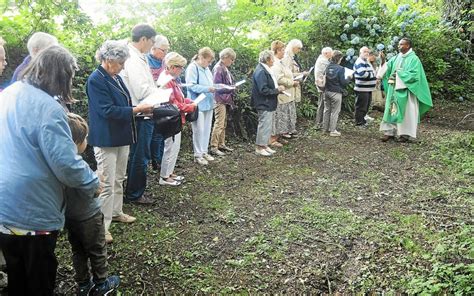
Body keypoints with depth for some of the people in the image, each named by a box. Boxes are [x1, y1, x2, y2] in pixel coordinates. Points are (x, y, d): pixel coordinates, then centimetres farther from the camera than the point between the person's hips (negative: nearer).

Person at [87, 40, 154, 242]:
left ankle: (116, 212, 36)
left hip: (122, 136, 9)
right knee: (107, 184, -4)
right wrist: (137, 109, -19)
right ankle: (102, 227, 5)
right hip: (106, 139, -9)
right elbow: (108, 111, -23)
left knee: (119, 179, 20)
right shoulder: (96, 80, -16)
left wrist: (141, 108, 3)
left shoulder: (115, 77, 10)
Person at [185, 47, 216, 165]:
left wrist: (214, 87, 1)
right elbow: (192, 86, -19)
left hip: (208, 103, 8)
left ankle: (204, 152, 24)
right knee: (199, 130, -2)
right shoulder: (192, 67, -11)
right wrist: (208, 89, -24)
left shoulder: (206, 68, 14)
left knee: (207, 129, 13)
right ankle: (198, 155, 9)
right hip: (198, 104, -8)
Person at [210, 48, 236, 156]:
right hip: (220, 100, -10)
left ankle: (221, 144, 25)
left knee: (223, 124, 15)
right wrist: (231, 88, -16)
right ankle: (214, 147, -2)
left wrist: (234, 86, 5)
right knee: (219, 124, -7)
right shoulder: (218, 69, -16)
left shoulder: (225, 68, 12)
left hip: (225, 100, 10)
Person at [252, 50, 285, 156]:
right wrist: (277, 90, -16)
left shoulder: (265, 70, 11)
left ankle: (264, 145, 25)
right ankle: (259, 148, 7)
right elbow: (264, 90, -24)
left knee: (267, 125, 16)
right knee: (264, 125, -3)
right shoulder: (261, 72, -21)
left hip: (268, 104, 10)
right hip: (264, 104, -10)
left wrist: (277, 88, 7)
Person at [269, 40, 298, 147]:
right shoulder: (275, 64, -19)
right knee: (278, 117, -4)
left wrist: (293, 81, 12)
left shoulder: (279, 63, 15)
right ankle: (272, 139, 5)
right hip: (279, 97, -10)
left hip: (285, 96, 10)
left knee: (283, 117, 15)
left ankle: (278, 136, 25)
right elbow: (280, 79, -25)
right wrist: (293, 83, -16)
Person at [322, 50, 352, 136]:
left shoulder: (327, 67, 0)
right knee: (335, 112, 2)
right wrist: (349, 78, 4)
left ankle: (325, 128, 24)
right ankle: (332, 130, 5)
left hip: (327, 91, 6)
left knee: (327, 110, 15)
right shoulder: (340, 68, -15)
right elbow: (343, 82, -12)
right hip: (336, 93, -5)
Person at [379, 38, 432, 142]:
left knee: (406, 112, 1)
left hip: (406, 90, -6)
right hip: (394, 89, 6)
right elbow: (387, 68, 13)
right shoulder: (396, 58, 10)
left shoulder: (414, 59, -8)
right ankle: (390, 131, 8)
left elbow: (414, 75, -16)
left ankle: (406, 133, 8)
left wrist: (399, 73, -13)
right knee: (392, 109, 4)